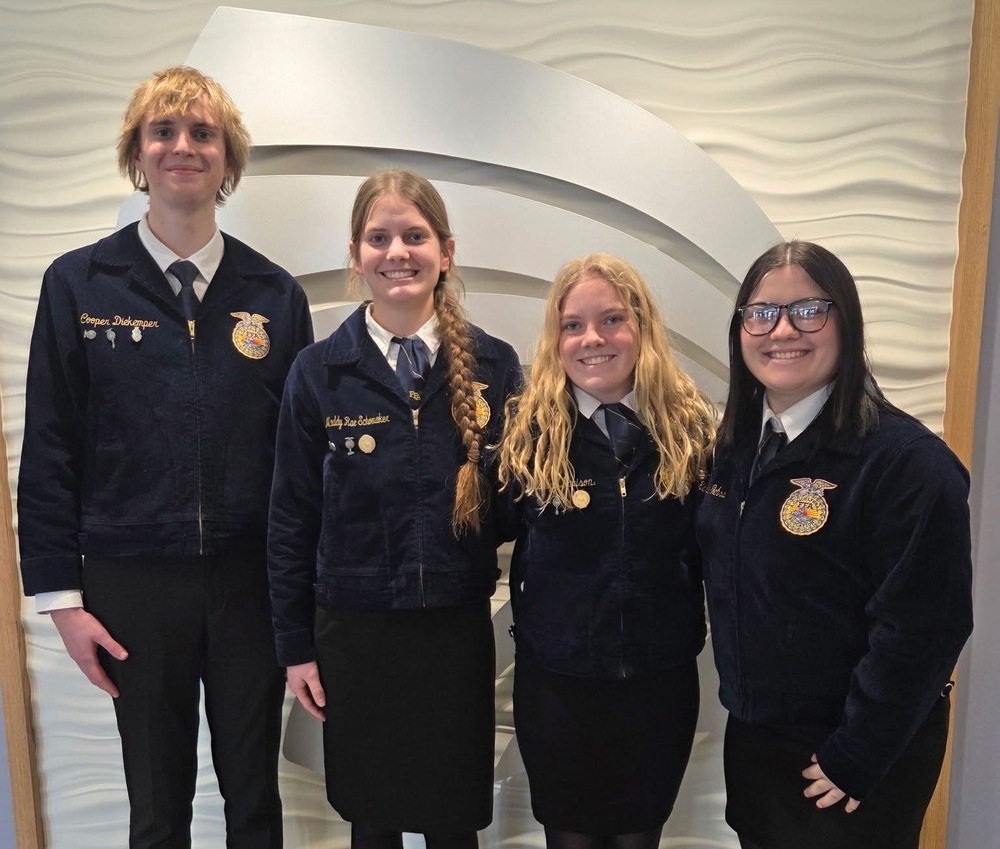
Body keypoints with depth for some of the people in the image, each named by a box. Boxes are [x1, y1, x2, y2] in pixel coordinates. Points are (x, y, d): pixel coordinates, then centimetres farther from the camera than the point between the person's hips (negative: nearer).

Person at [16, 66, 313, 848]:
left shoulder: (274, 293, 1)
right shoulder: (77, 285, -1)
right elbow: (50, 451, 0)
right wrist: (61, 594, -2)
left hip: (252, 578, 1)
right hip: (134, 582, 0)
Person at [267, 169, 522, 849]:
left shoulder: (493, 365, -4)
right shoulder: (318, 373, -4)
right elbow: (291, 519, 1)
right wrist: (295, 644, 2)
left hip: (458, 630, 0)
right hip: (353, 632, 0)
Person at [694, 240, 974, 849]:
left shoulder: (906, 459, -21)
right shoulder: (738, 445, 1)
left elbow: (922, 625, -21)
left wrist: (856, 760, -16)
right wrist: (741, 702, 9)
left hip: (858, 757, -6)